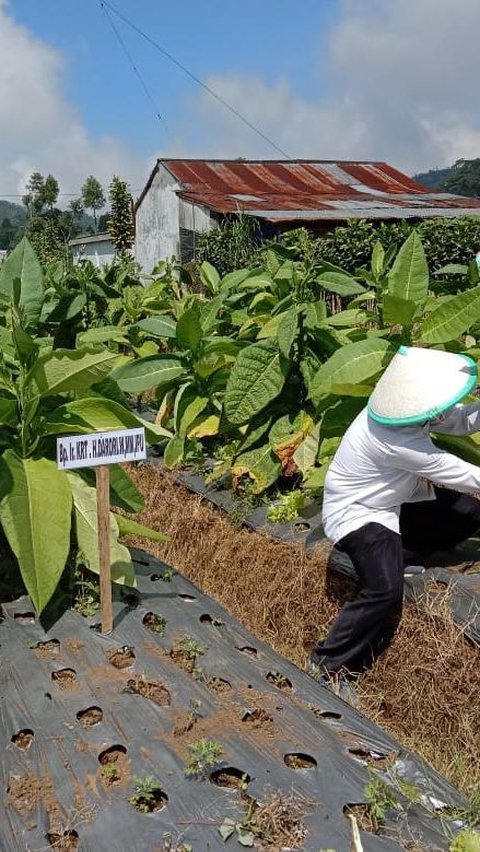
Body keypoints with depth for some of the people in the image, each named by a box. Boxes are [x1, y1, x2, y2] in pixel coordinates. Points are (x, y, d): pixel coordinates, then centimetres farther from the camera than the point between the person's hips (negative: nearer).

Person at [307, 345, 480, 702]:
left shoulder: (401, 407, -12)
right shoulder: (395, 441, -35)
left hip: (391, 501, 9)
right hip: (355, 513, -9)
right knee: (386, 589, -29)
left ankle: (394, 555, 8)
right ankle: (327, 666, -12)